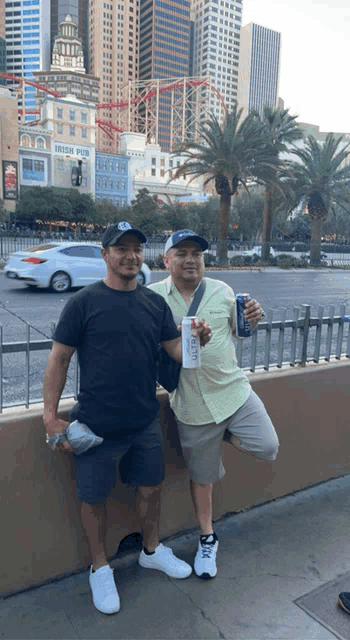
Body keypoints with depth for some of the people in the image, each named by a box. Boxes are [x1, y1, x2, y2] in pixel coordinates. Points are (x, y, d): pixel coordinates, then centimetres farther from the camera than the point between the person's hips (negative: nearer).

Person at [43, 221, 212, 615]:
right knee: (94, 497, 11)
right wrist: (50, 417, -12)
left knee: (151, 487, 19)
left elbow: (177, 352, 4)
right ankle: (100, 568, 38)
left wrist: (197, 340, -18)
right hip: (97, 425, -4)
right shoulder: (84, 303, -10)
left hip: (146, 421, 4)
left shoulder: (155, 304, 3)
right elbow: (59, 360, -8)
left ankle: (151, 550, 46)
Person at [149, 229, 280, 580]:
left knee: (267, 447, -12)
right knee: (201, 476, 13)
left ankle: (225, 434, 19)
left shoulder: (221, 290, 2)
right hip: (192, 403, -2)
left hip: (234, 389, 2)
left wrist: (253, 319, -8)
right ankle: (207, 538, 38)